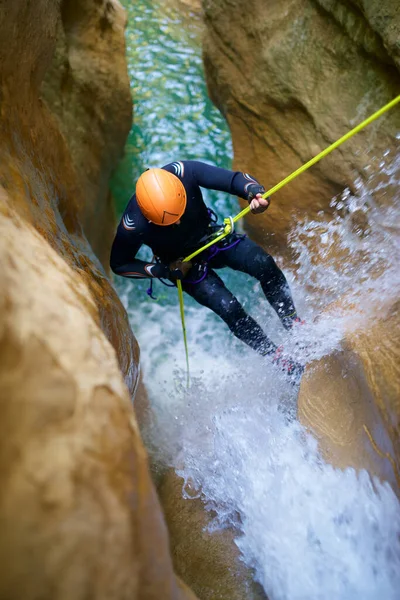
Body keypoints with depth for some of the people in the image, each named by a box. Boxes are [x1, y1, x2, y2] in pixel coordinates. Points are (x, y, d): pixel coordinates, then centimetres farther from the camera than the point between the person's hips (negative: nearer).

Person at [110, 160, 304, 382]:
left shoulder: (184, 172, -29)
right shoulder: (133, 224, -32)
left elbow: (233, 178, -28)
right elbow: (118, 264, -16)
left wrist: (255, 192, -50)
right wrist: (164, 270, -25)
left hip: (212, 237, 3)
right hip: (183, 265, -3)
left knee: (264, 264, -20)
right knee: (229, 308, -20)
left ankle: (295, 327, 1)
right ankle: (280, 359, 2)